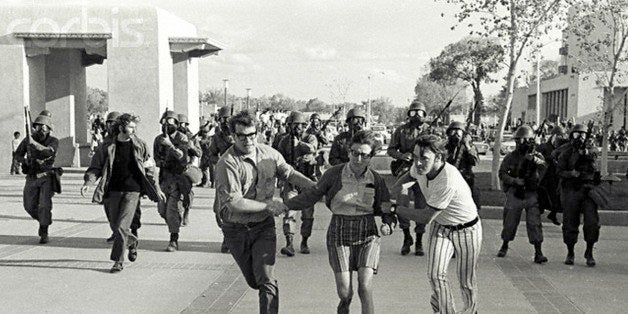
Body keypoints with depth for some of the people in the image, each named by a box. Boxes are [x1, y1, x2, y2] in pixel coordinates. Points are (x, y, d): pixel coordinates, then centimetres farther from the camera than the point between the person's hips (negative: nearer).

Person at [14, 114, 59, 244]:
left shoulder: (53, 141, -9)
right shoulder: (28, 140, -4)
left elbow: (48, 152, -30)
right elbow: (18, 155, 7)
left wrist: (34, 143, -37)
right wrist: (26, 161, -13)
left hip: (46, 177, -3)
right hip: (32, 178, 3)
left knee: (45, 205, -15)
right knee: (30, 206, 7)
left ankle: (44, 233, -4)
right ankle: (42, 221, 37)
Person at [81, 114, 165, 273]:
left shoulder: (140, 145, 2)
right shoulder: (108, 147, 1)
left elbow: (150, 168, 10)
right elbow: (95, 167, 3)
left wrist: (157, 189, 10)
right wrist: (88, 183, -14)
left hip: (132, 191, -2)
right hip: (113, 190, 2)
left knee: (121, 226, -11)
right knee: (114, 225, 9)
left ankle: (118, 261, 1)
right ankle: (132, 242, 38)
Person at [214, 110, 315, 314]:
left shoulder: (269, 154, -3)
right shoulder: (227, 163, -20)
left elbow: (289, 174, 10)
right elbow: (234, 203, -25)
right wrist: (268, 206, -19)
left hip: (264, 226, 2)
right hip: (237, 229, -2)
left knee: (265, 280, -11)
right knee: (253, 281, 16)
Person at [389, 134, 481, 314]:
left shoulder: (448, 181, -38)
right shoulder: (419, 167, -16)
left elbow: (425, 217, -30)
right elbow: (409, 177, 13)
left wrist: (395, 209, -22)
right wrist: (399, 187, -8)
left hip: (466, 229, -5)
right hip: (440, 226, 5)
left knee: (467, 282, 9)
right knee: (435, 275, -12)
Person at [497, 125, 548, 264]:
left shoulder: (537, 156, 3)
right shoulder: (511, 156, 3)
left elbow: (544, 167, -14)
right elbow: (502, 173, 2)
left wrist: (535, 159, -31)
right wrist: (514, 181, -14)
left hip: (531, 194, 0)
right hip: (514, 194, 1)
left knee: (534, 223, -8)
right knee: (510, 222, 8)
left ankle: (538, 252, -5)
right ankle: (504, 246, 30)